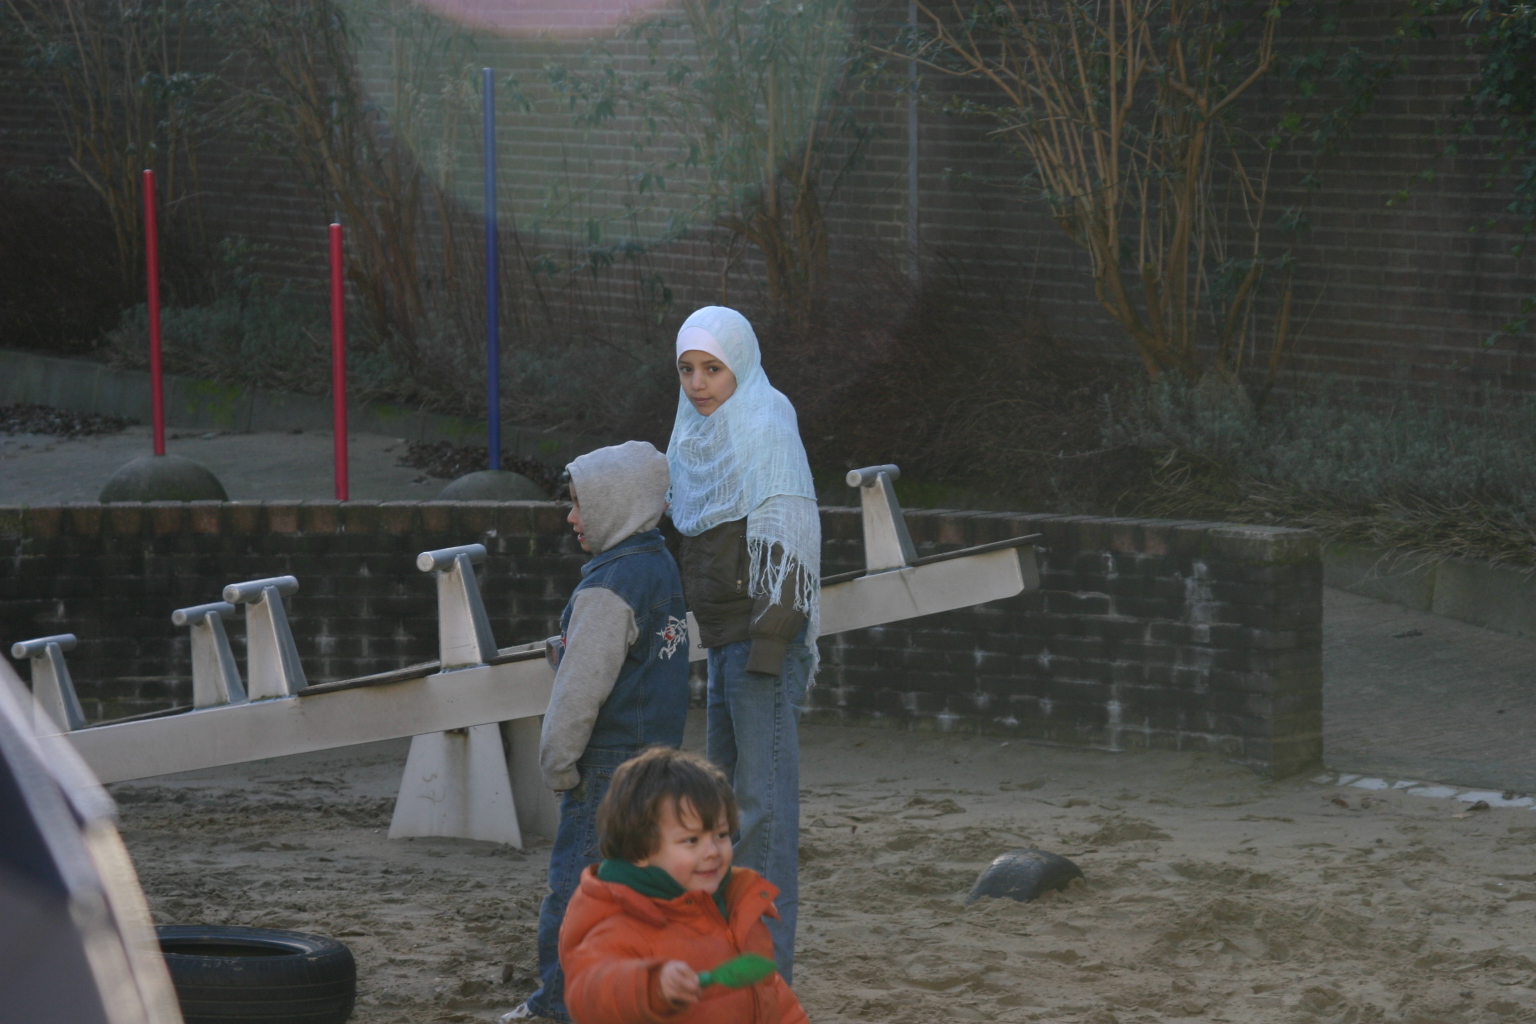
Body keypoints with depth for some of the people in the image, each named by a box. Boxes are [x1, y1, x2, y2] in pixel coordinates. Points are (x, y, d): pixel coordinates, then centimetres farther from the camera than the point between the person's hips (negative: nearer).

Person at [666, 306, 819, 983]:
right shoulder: (700, 434, 14)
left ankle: (769, 970, -9)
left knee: (764, 795, -9)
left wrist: (768, 646, -24)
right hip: (722, 638, 9)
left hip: (760, 634, -9)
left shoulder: (766, 427, -12)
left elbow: (785, 541, -19)